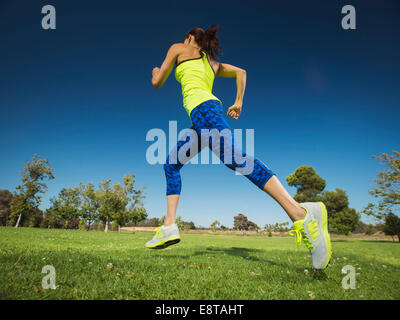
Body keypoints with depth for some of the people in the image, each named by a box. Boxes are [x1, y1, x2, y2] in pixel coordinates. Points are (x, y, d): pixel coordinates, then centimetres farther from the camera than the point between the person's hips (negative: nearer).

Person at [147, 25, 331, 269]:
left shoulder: (179, 49, 17)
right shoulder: (212, 62, 34)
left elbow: (157, 84, 16)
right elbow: (241, 72, 28)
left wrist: (155, 74, 39)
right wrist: (238, 103, 23)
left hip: (202, 107, -8)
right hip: (205, 119, 9)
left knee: (234, 158, -29)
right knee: (171, 165, 12)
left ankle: (301, 214, -43)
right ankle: (169, 227, 3)